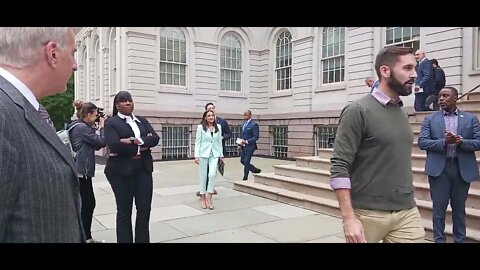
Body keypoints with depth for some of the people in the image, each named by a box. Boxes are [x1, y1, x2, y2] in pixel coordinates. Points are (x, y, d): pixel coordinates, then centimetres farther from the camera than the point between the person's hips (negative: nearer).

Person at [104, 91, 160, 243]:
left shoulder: (142, 120, 14)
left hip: (143, 169, 4)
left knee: (145, 209, 5)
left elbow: (155, 138, -1)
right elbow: (114, 145, -17)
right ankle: (125, 240, 20)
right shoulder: (111, 122, 0)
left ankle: (143, 240, 18)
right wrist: (140, 147, -11)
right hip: (121, 171, -4)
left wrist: (136, 141, -15)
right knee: (124, 211, 7)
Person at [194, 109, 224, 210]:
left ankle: (209, 198, -2)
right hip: (203, 154, -1)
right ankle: (203, 199, 18)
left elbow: (219, 141, 11)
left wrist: (221, 154, 11)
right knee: (203, 176, 5)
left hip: (214, 154, 2)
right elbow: (197, 142, -1)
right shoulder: (201, 127, -1)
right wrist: (196, 155, -8)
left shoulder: (218, 127, 7)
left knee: (212, 174, -14)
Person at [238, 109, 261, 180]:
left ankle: (245, 178, 7)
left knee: (246, 162, -5)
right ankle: (256, 170, 27)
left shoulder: (254, 124, -11)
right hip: (243, 146, 9)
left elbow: (256, 136, -16)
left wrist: (247, 141, -23)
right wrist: (240, 144, 10)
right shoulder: (244, 124, 15)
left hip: (250, 146, -8)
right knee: (242, 161, 11)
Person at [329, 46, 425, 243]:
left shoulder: (402, 113, 10)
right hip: (367, 214, -6)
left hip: (407, 213, 6)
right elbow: (339, 166, -16)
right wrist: (349, 218, -21)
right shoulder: (358, 111, -12)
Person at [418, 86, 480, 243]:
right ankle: (439, 240, 18)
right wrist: (444, 142, -20)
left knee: (459, 208, 13)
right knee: (439, 207, 5)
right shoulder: (430, 119, 4)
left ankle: (460, 240, 26)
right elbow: (422, 142, -5)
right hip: (439, 168, -1)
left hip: (462, 169, 1)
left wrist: (461, 141, -19)